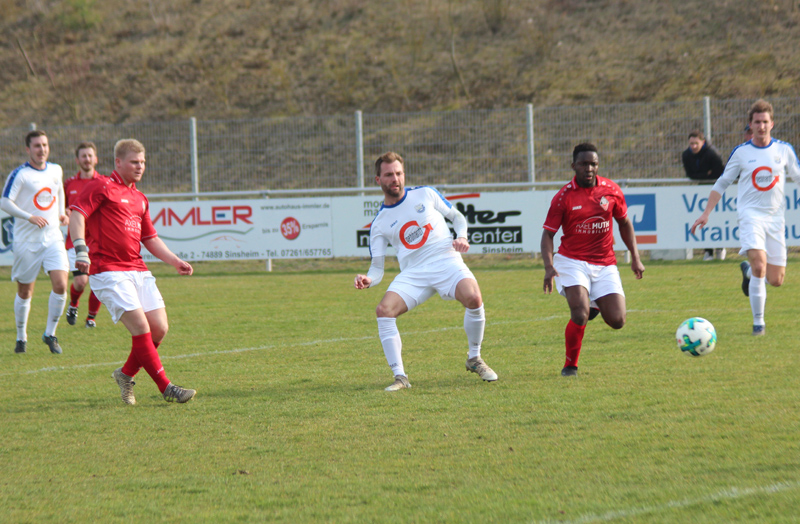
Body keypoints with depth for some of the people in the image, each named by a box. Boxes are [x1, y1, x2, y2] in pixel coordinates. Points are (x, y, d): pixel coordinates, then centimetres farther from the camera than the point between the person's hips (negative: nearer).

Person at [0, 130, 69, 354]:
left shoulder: (56, 170, 8)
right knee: (25, 291, 5)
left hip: (53, 237, 4)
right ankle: (21, 337, 24)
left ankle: (50, 334, 4)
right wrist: (30, 217, -25)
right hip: (27, 241, -4)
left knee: (60, 285, -12)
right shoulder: (19, 174, -10)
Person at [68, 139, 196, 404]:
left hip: (137, 270, 8)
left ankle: (126, 374, 19)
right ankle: (166, 388, -11)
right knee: (141, 327, -16)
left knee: (159, 328, -2)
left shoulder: (140, 199, 23)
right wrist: (80, 249, -26)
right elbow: (77, 215, -12)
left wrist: (175, 261, 15)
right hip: (107, 270, -8)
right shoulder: (101, 186, -1)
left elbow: (150, 239, 28)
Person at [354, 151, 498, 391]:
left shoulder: (425, 195, 8)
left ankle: (474, 359, -4)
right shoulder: (379, 223, 8)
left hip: (446, 261, -1)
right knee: (384, 309, -24)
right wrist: (368, 280, -15)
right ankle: (400, 377, -15)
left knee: (473, 298, -29)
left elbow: (457, 217, 19)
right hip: (413, 273, 1)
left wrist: (462, 237, -2)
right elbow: (377, 266, 7)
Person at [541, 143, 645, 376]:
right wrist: (549, 267, -21)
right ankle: (570, 366, -3)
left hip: (605, 265, 3)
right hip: (572, 262, -3)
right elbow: (548, 233, -6)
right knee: (580, 314, -24)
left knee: (617, 321, -6)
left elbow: (624, 223, 14)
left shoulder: (611, 190, 0)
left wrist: (635, 257, 7)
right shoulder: (563, 197, -8)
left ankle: (596, 305, 30)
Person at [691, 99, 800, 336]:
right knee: (760, 264, -26)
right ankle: (758, 322, -14)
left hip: (775, 216, 3)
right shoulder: (741, 152, 1)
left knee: (776, 280, 1)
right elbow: (722, 183, 9)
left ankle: (748, 270, 37)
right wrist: (706, 213, 3)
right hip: (750, 214, -3)